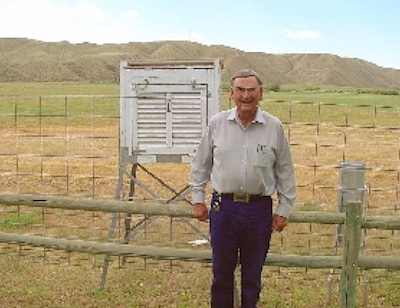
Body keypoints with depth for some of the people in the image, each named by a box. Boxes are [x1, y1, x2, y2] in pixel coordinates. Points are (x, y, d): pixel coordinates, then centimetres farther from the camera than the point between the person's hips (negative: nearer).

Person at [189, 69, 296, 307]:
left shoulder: (274, 127, 0)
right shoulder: (217, 124, 1)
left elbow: (286, 172, 5)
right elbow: (201, 164, 11)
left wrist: (284, 210, 4)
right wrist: (198, 199, 9)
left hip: (259, 209, 0)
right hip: (223, 207, 1)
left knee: (252, 274, 11)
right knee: (221, 271, 10)